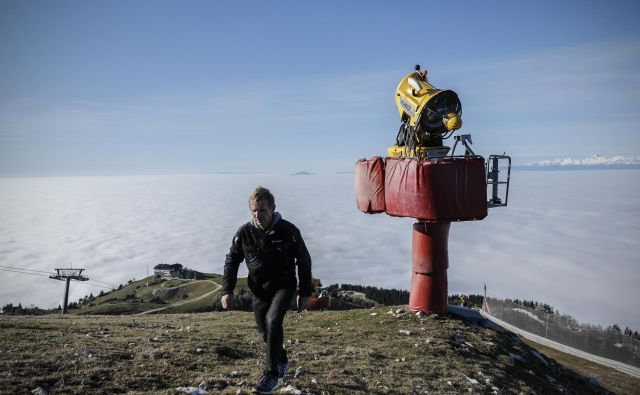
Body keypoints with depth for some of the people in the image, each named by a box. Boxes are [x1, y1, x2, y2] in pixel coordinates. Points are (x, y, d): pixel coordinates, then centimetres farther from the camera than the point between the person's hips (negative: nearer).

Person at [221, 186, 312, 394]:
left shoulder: (288, 230, -13)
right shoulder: (244, 232, -8)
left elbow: (304, 261, -3)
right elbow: (231, 262, 4)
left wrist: (305, 293, -2)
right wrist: (227, 291, -5)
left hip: (283, 286, -3)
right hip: (259, 289, 4)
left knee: (273, 321, -25)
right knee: (265, 330, 10)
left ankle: (271, 375, -14)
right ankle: (282, 360, 41)